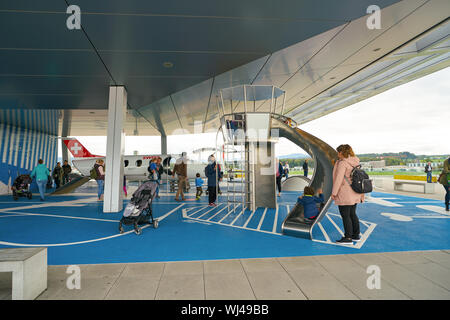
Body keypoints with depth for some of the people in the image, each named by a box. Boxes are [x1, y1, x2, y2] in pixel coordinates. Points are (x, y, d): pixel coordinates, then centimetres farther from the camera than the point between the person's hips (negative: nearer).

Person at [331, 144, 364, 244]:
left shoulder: (342, 163, -17)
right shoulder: (355, 162, 10)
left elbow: (338, 179, -21)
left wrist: (333, 193, -15)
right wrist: (361, 193, 19)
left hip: (345, 195, -9)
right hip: (354, 194, 9)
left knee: (345, 216, 0)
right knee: (352, 214, 17)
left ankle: (348, 237, 7)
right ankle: (356, 235, 27)